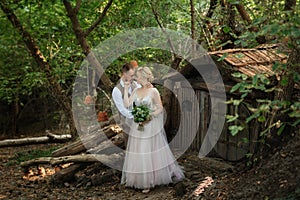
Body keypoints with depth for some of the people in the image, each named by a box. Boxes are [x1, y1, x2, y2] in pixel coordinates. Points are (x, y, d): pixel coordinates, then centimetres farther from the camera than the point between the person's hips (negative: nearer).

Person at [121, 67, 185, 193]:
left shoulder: (153, 91, -8)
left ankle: (150, 181, 12)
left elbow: (160, 108, -5)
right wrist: (126, 89, -2)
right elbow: (127, 104, 0)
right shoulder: (136, 91, 7)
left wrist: (150, 115, -18)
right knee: (139, 153, 7)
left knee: (152, 153, 0)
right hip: (138, 126, 5)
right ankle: (142, 181, 17)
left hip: (150, 125, -5)